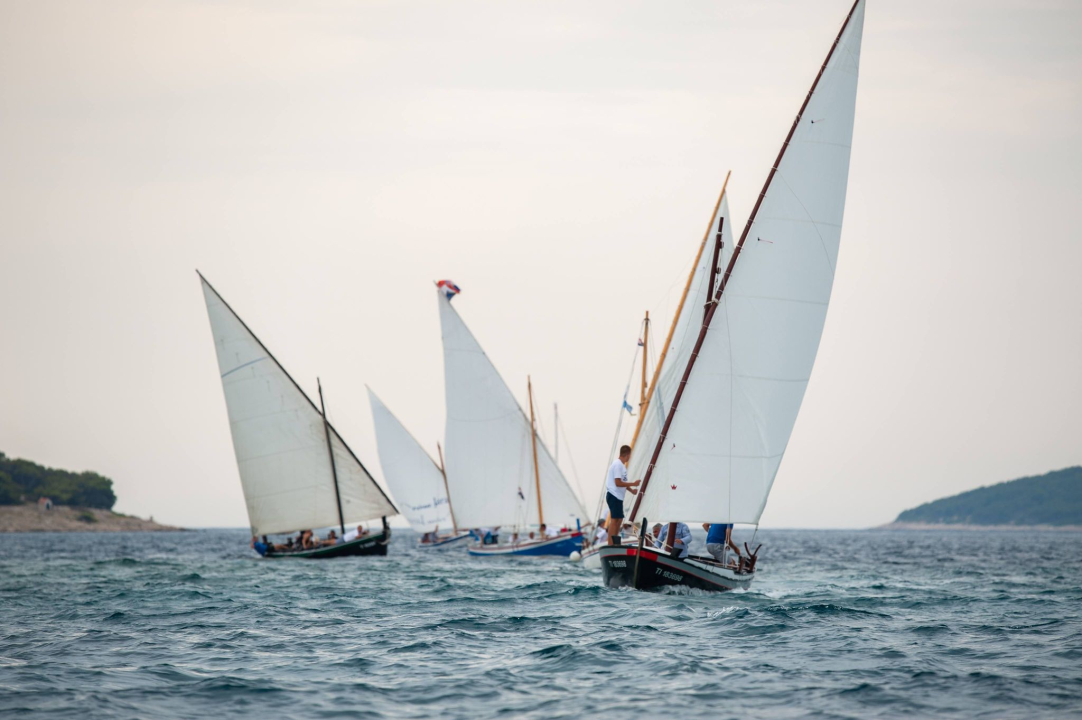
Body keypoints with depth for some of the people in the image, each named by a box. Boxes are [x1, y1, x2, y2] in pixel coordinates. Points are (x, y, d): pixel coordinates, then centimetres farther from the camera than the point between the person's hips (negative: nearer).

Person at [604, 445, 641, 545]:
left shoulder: (621, 465, 15)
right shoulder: (618, 465, -17)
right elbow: (618, 483, -22)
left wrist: (631, 490, 10)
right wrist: (633, 484, -15)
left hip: (618, 496, 10)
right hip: (614, 496, -10)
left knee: (619, 519, 15)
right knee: (614, 520, -11)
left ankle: (615, 543, 21)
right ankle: (611, 545, -13)